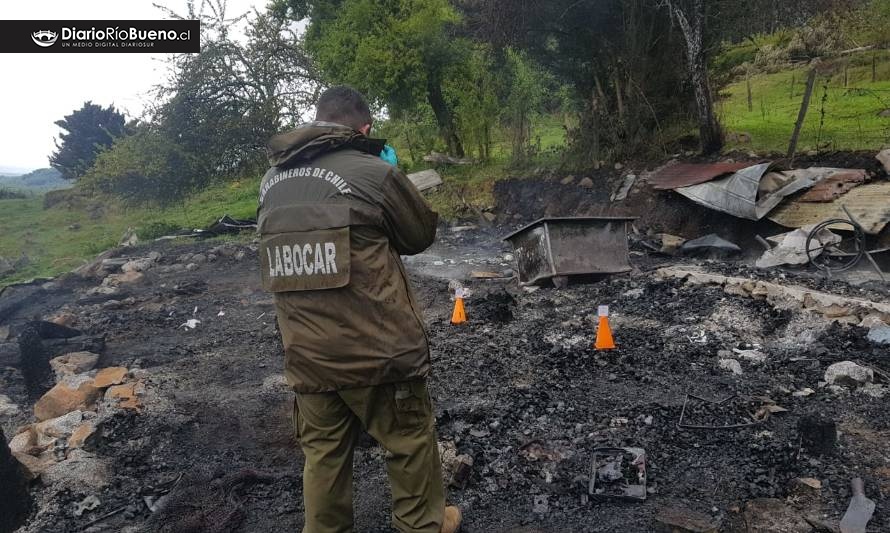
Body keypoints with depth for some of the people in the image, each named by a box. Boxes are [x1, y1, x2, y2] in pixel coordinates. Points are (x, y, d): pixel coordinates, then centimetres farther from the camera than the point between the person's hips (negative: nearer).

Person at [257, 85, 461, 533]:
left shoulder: (271, 180, 4)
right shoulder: (374, 172, -14)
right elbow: (421, 235, 0)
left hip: (306, 357, 5)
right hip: (377, 351, -4)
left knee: (323, 454, 20)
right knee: (411, 443, 18)